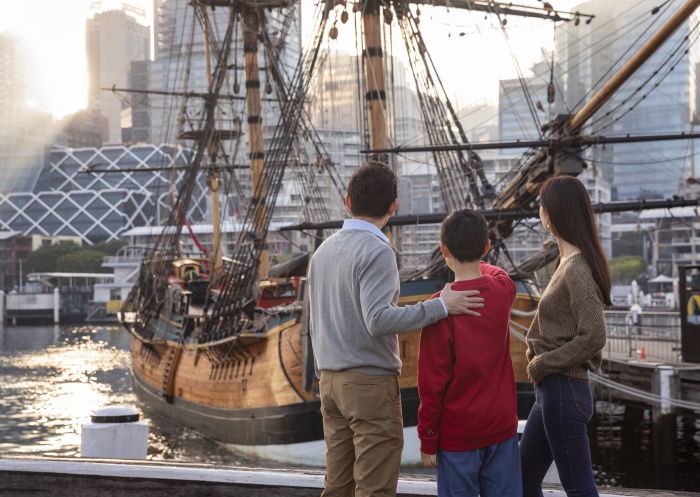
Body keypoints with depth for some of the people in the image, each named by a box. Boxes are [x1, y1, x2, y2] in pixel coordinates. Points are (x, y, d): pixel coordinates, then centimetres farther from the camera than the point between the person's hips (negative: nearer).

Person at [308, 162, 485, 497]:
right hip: (371, 381, -8)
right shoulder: (378, 252, -13)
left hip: (330, 381, 8)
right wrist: (440, 306, -22)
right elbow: (378, 320, -24)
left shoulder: (322, 251, 12)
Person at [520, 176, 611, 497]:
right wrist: (538, 358, 3)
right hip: (551, 390, 10)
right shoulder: (569, 262, 10)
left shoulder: (577, 269, -17)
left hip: (564, 391, -10)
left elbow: (593, 336, -23)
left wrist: (542, 364, -14)